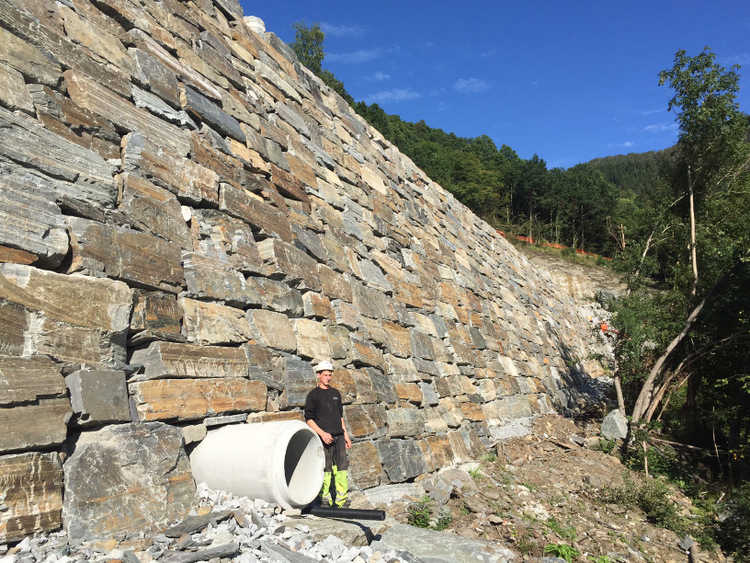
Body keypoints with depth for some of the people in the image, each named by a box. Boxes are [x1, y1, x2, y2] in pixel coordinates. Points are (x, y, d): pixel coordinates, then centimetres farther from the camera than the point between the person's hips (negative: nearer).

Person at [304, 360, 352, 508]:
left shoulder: (335, 393, 17)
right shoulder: (313, 395, 0)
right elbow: (309, 419, -5)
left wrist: (345, 434, 18)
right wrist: (322, 433, -14)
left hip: (338, 437, 5)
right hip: (324, 438, -5)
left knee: (342, 468, 0)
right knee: (325, 470, -3)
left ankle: (342, 501, 7)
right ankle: (325, 501, 9)